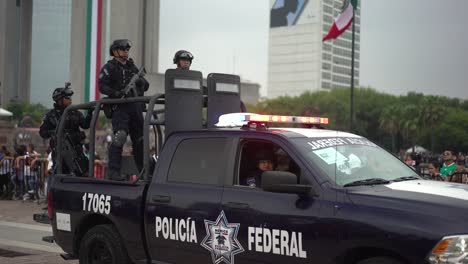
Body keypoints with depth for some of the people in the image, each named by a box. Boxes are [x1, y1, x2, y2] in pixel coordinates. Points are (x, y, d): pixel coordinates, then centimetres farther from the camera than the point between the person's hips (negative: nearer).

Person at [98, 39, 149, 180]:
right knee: (119, 137, -20)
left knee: (140, 139, 9)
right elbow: (102, 86, -10)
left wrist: (141, 81, -3)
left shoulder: (132, 66, 21)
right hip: (120, 107, -6)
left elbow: (146, 86, 20)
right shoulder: (109, 67, 2)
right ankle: (113, 170, -17)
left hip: (135, 107, 6)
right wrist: (115, 93, -25)